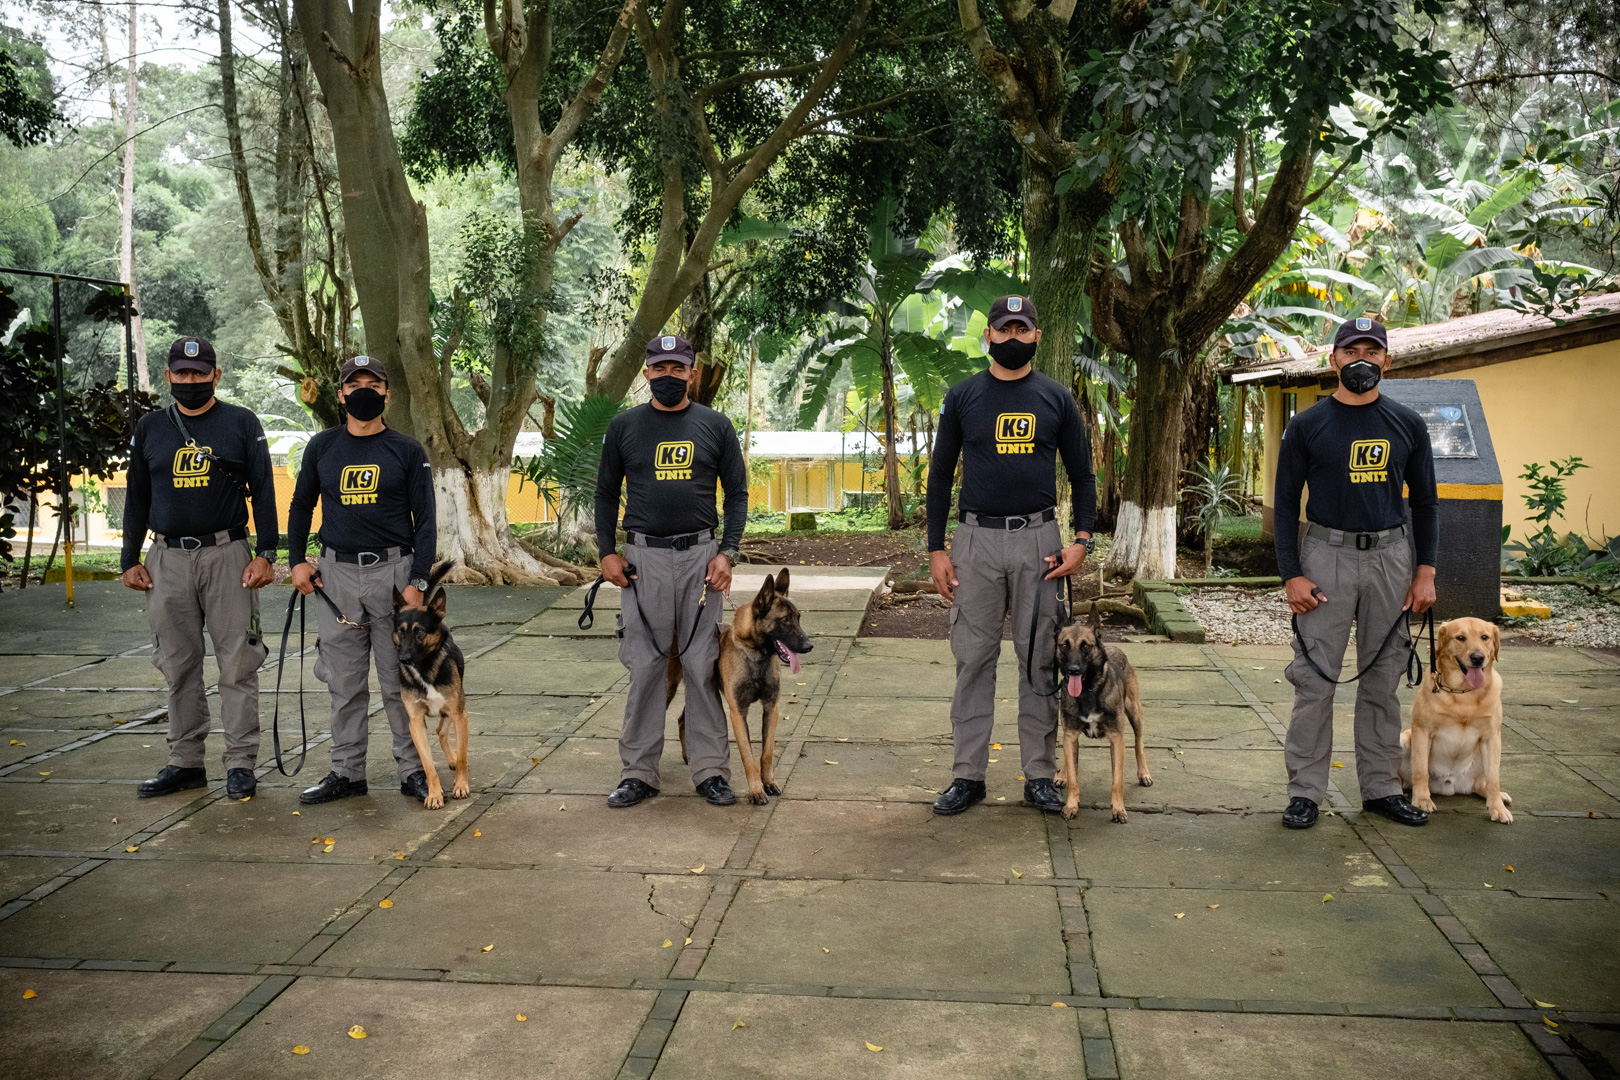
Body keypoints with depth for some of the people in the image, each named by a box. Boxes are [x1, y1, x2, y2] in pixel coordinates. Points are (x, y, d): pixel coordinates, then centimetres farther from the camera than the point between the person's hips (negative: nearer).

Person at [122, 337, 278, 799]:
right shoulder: (150, 428, 12)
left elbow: (263, 492, 2)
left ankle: (241, 763, 3)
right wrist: (131, 560, 10)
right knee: (179, 665, 7)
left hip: (227, 554, -3)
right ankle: (185, 762, 15)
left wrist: (265, 553, -6)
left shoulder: (242, 424, 4)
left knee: (237, 662, -3)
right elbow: (137, 498, 16)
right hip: (167, 559, 3)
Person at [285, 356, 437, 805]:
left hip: (393, 570, -2)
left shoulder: (407, 451, 2)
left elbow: (425, 520, 1)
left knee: (399, 680, 0)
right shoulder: (322, 447, 10)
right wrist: (297, 559, 8)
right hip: (337, 574, 3)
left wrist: (417, 581, -8)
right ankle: (347, 772, 17)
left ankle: (412, 769, 10)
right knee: (344, 681, 8)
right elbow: (301, 506, 21)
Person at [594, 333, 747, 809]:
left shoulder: (716, 426, 6)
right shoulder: (624, 426, 7)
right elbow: (606, 492, 13)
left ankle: (710, 769, 9)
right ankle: (639, 771, 11)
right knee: (644, 667, 2)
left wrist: (727, 552, -2)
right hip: (643, 556, 0)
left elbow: (737, 492, 9)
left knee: (703, 664, 1)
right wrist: (607, 552, 2)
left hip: (700, 554, 0)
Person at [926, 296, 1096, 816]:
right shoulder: (963, 397, 6)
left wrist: (1081, 539, -3)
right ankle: (968, 774, 10)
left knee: (1040, 657, 4)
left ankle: (1039, 774, 13)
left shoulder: (1056, 398, 7)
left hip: (1039, 539, 0)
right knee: (973, 657, 1)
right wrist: (936, 549, 1)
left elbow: (1081, 474, 10)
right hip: (977, 539, 0)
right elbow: (940, 475, 8)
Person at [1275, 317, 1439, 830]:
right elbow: (1286, 503, 1)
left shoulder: (1407, 424, 7)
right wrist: (1291, 574, -7)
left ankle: (1380, 787, 19)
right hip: (1327, 556, -3)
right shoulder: (1307, 426, 0)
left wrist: (1426, 571, 3)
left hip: (1390, 556, 3)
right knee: (1315, 677, -3)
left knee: (1383, 678, 9)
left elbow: (1425, 501, 12)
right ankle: (1305, 791, 4)